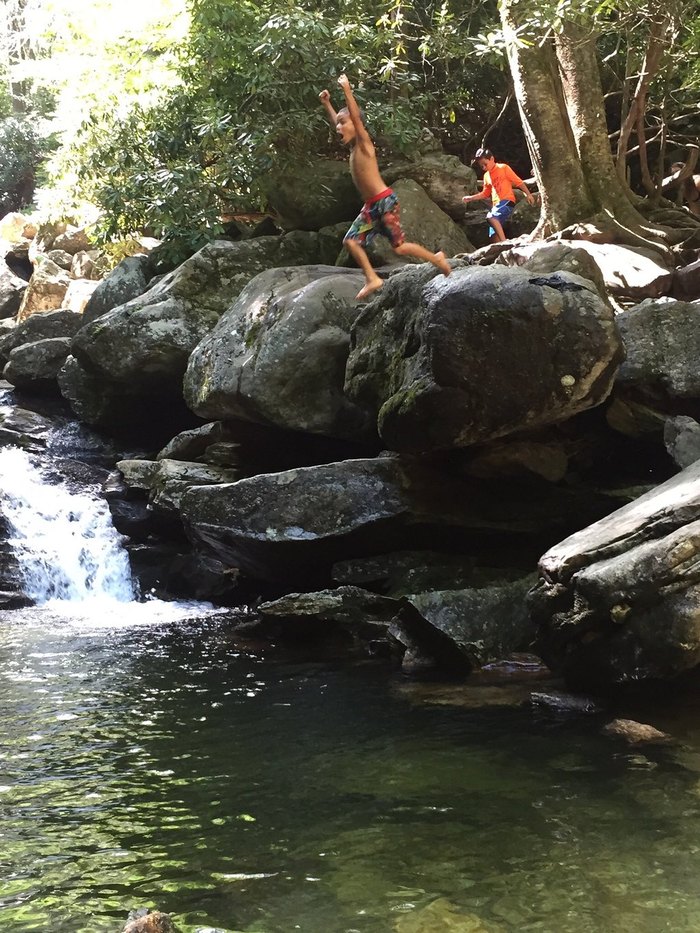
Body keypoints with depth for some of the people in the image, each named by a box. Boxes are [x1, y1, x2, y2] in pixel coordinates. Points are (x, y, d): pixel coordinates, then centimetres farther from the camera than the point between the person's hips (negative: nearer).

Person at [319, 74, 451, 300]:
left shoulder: (363, 142, -8)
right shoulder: (352, 146, 12)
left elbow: (356, 117, -23)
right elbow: (335, 123, 27)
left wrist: (347, 90, -25)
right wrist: (327, 104, 26)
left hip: (385, 202, -9)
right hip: (371, 206, 9)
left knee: (399, 246, -6)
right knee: (351, 240, 0)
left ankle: (436, 258, 13)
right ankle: (372, 279, 2)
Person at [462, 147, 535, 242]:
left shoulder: (503, 168, 0)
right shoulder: (486, 176, 18)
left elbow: (518, 182, -1)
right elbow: (485, 193, 28)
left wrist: (528, 194, -9)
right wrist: (470, 198, 17)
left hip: (507, 201, -8)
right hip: (496, 205, 8)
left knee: (491, 216, -33)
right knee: (494, 235, -2)